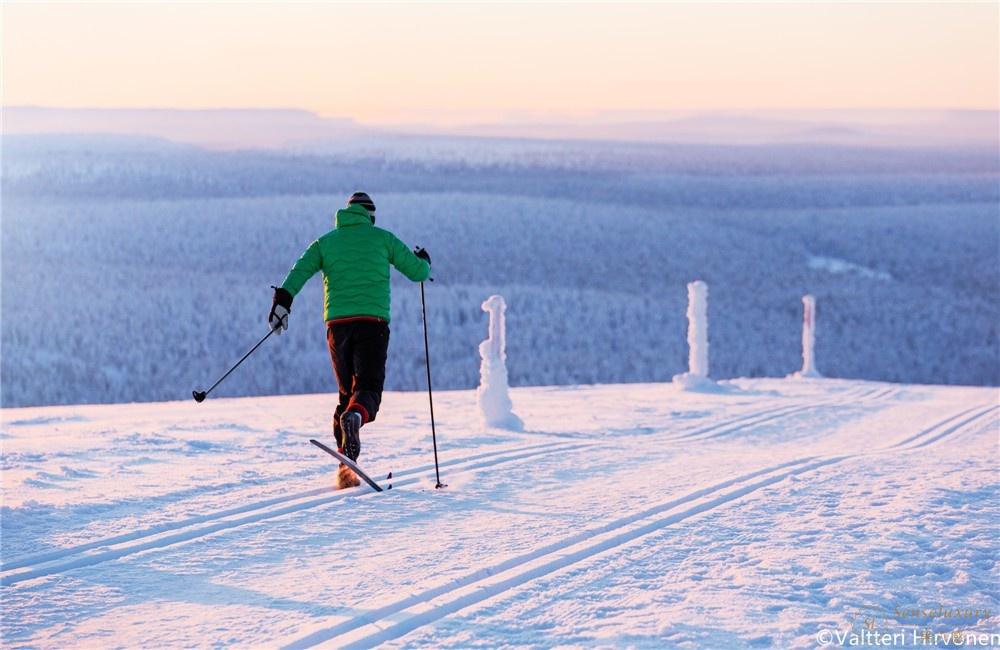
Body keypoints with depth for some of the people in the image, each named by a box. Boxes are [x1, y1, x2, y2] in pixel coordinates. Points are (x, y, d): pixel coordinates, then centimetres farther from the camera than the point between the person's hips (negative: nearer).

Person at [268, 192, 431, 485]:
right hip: (373, 321, -3)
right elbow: (419, 272, 13)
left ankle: (346, 464, 4)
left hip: (338, 323, 3)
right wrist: (423, 260, 35)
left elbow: (299, 271, 0)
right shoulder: (382, 238, 11)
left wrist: (282, 301, -4)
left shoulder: (326, 241, 15)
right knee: (368, 388, -7)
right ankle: (354, 417, -44)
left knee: (347, 391, 14)